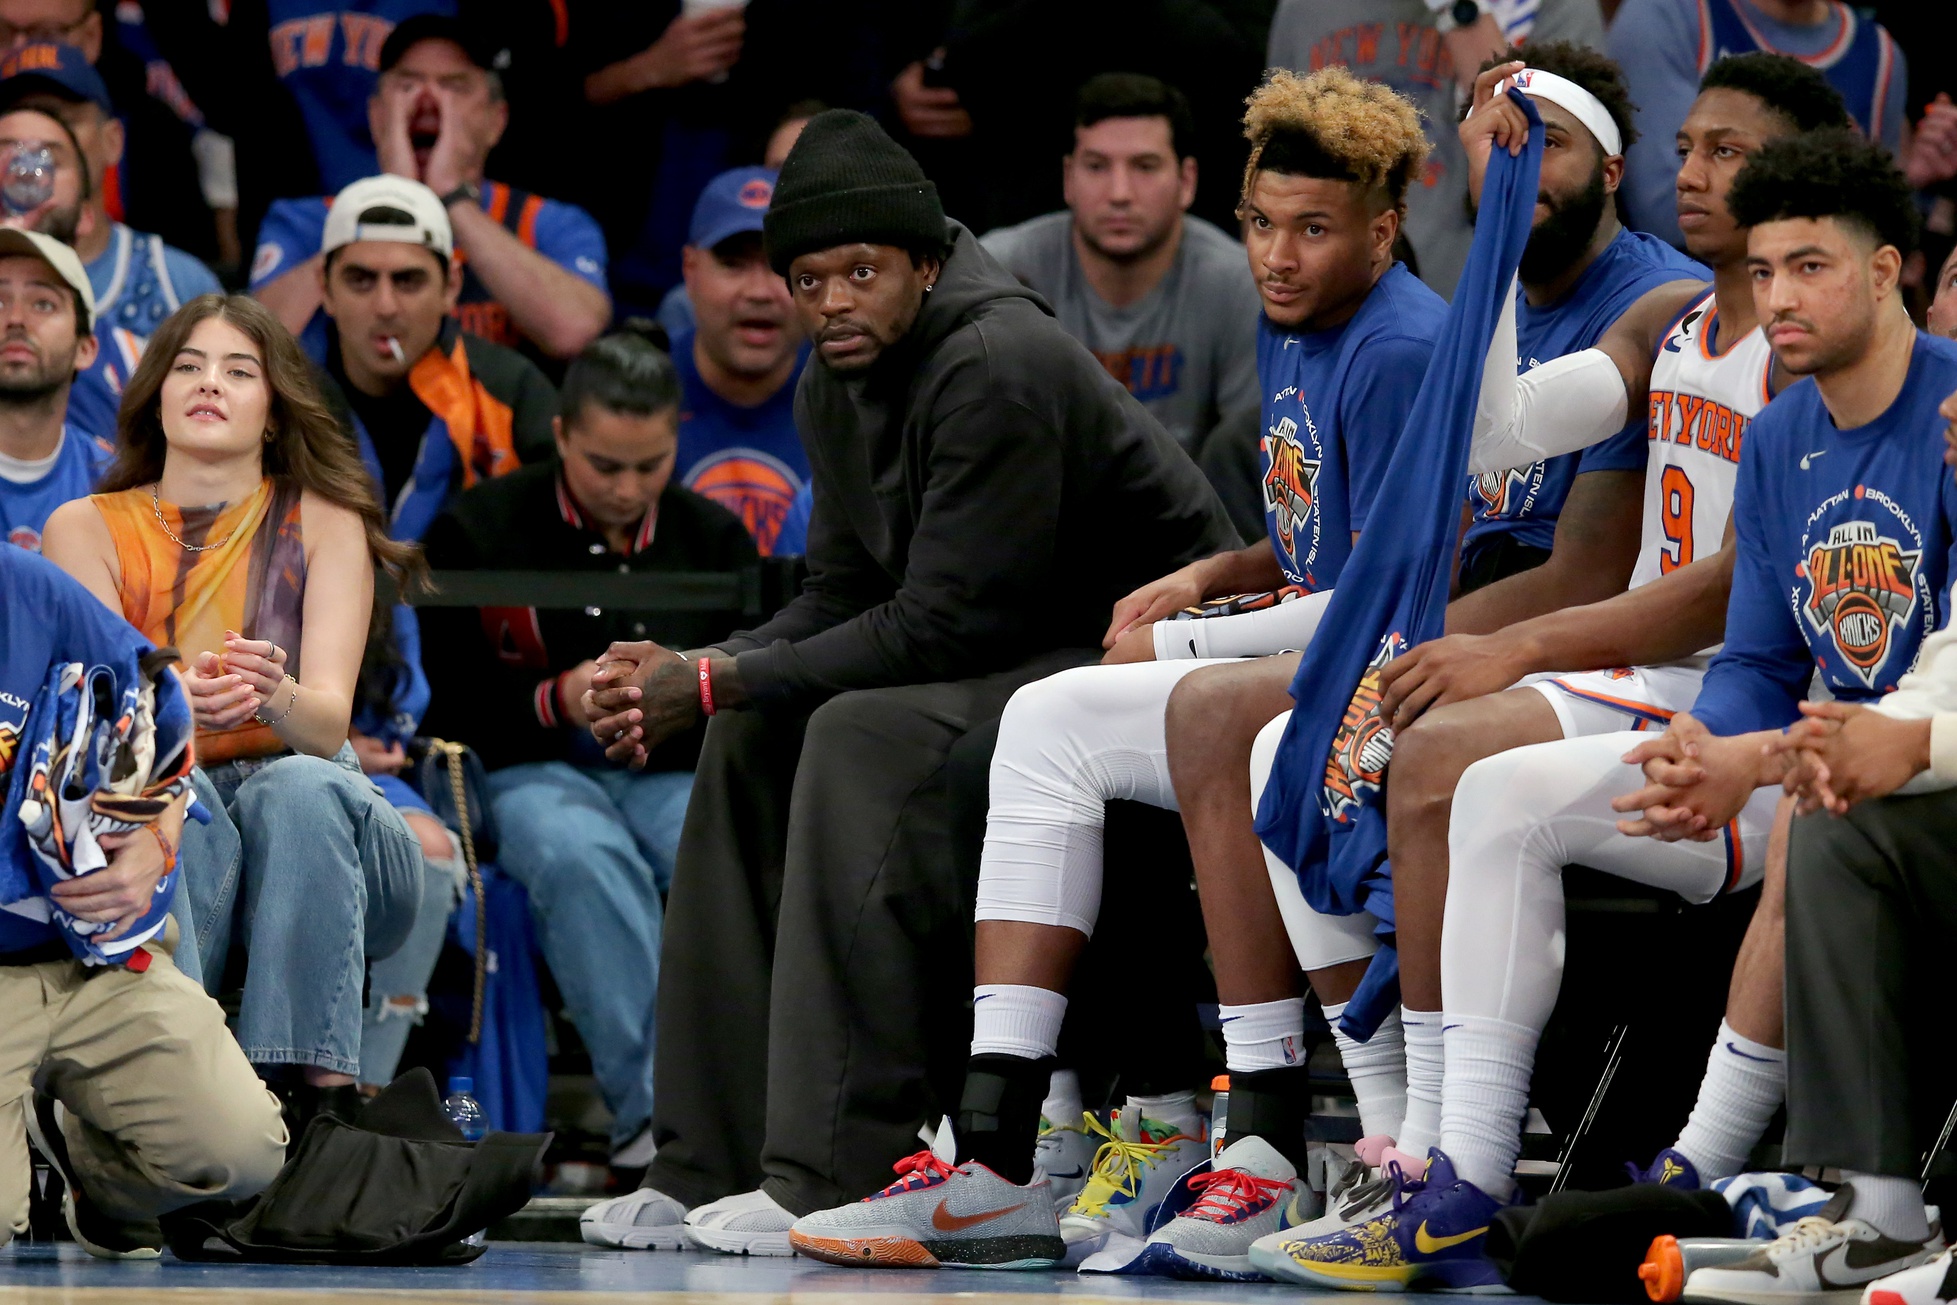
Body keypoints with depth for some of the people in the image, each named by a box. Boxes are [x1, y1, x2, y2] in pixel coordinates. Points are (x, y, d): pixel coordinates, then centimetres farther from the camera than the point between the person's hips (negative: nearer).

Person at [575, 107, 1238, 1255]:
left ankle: (838, 1180, -30)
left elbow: (941, 624, -24)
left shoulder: (999, 368, -22)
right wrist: (687, 678, -8)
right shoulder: (839, 394, 7)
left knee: (866, 739, -28)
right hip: (1018, 660, 10)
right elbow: (844, 601, 10)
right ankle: (709, 1166, -2)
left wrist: (719, 683, -20)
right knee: (755, 741, -1)